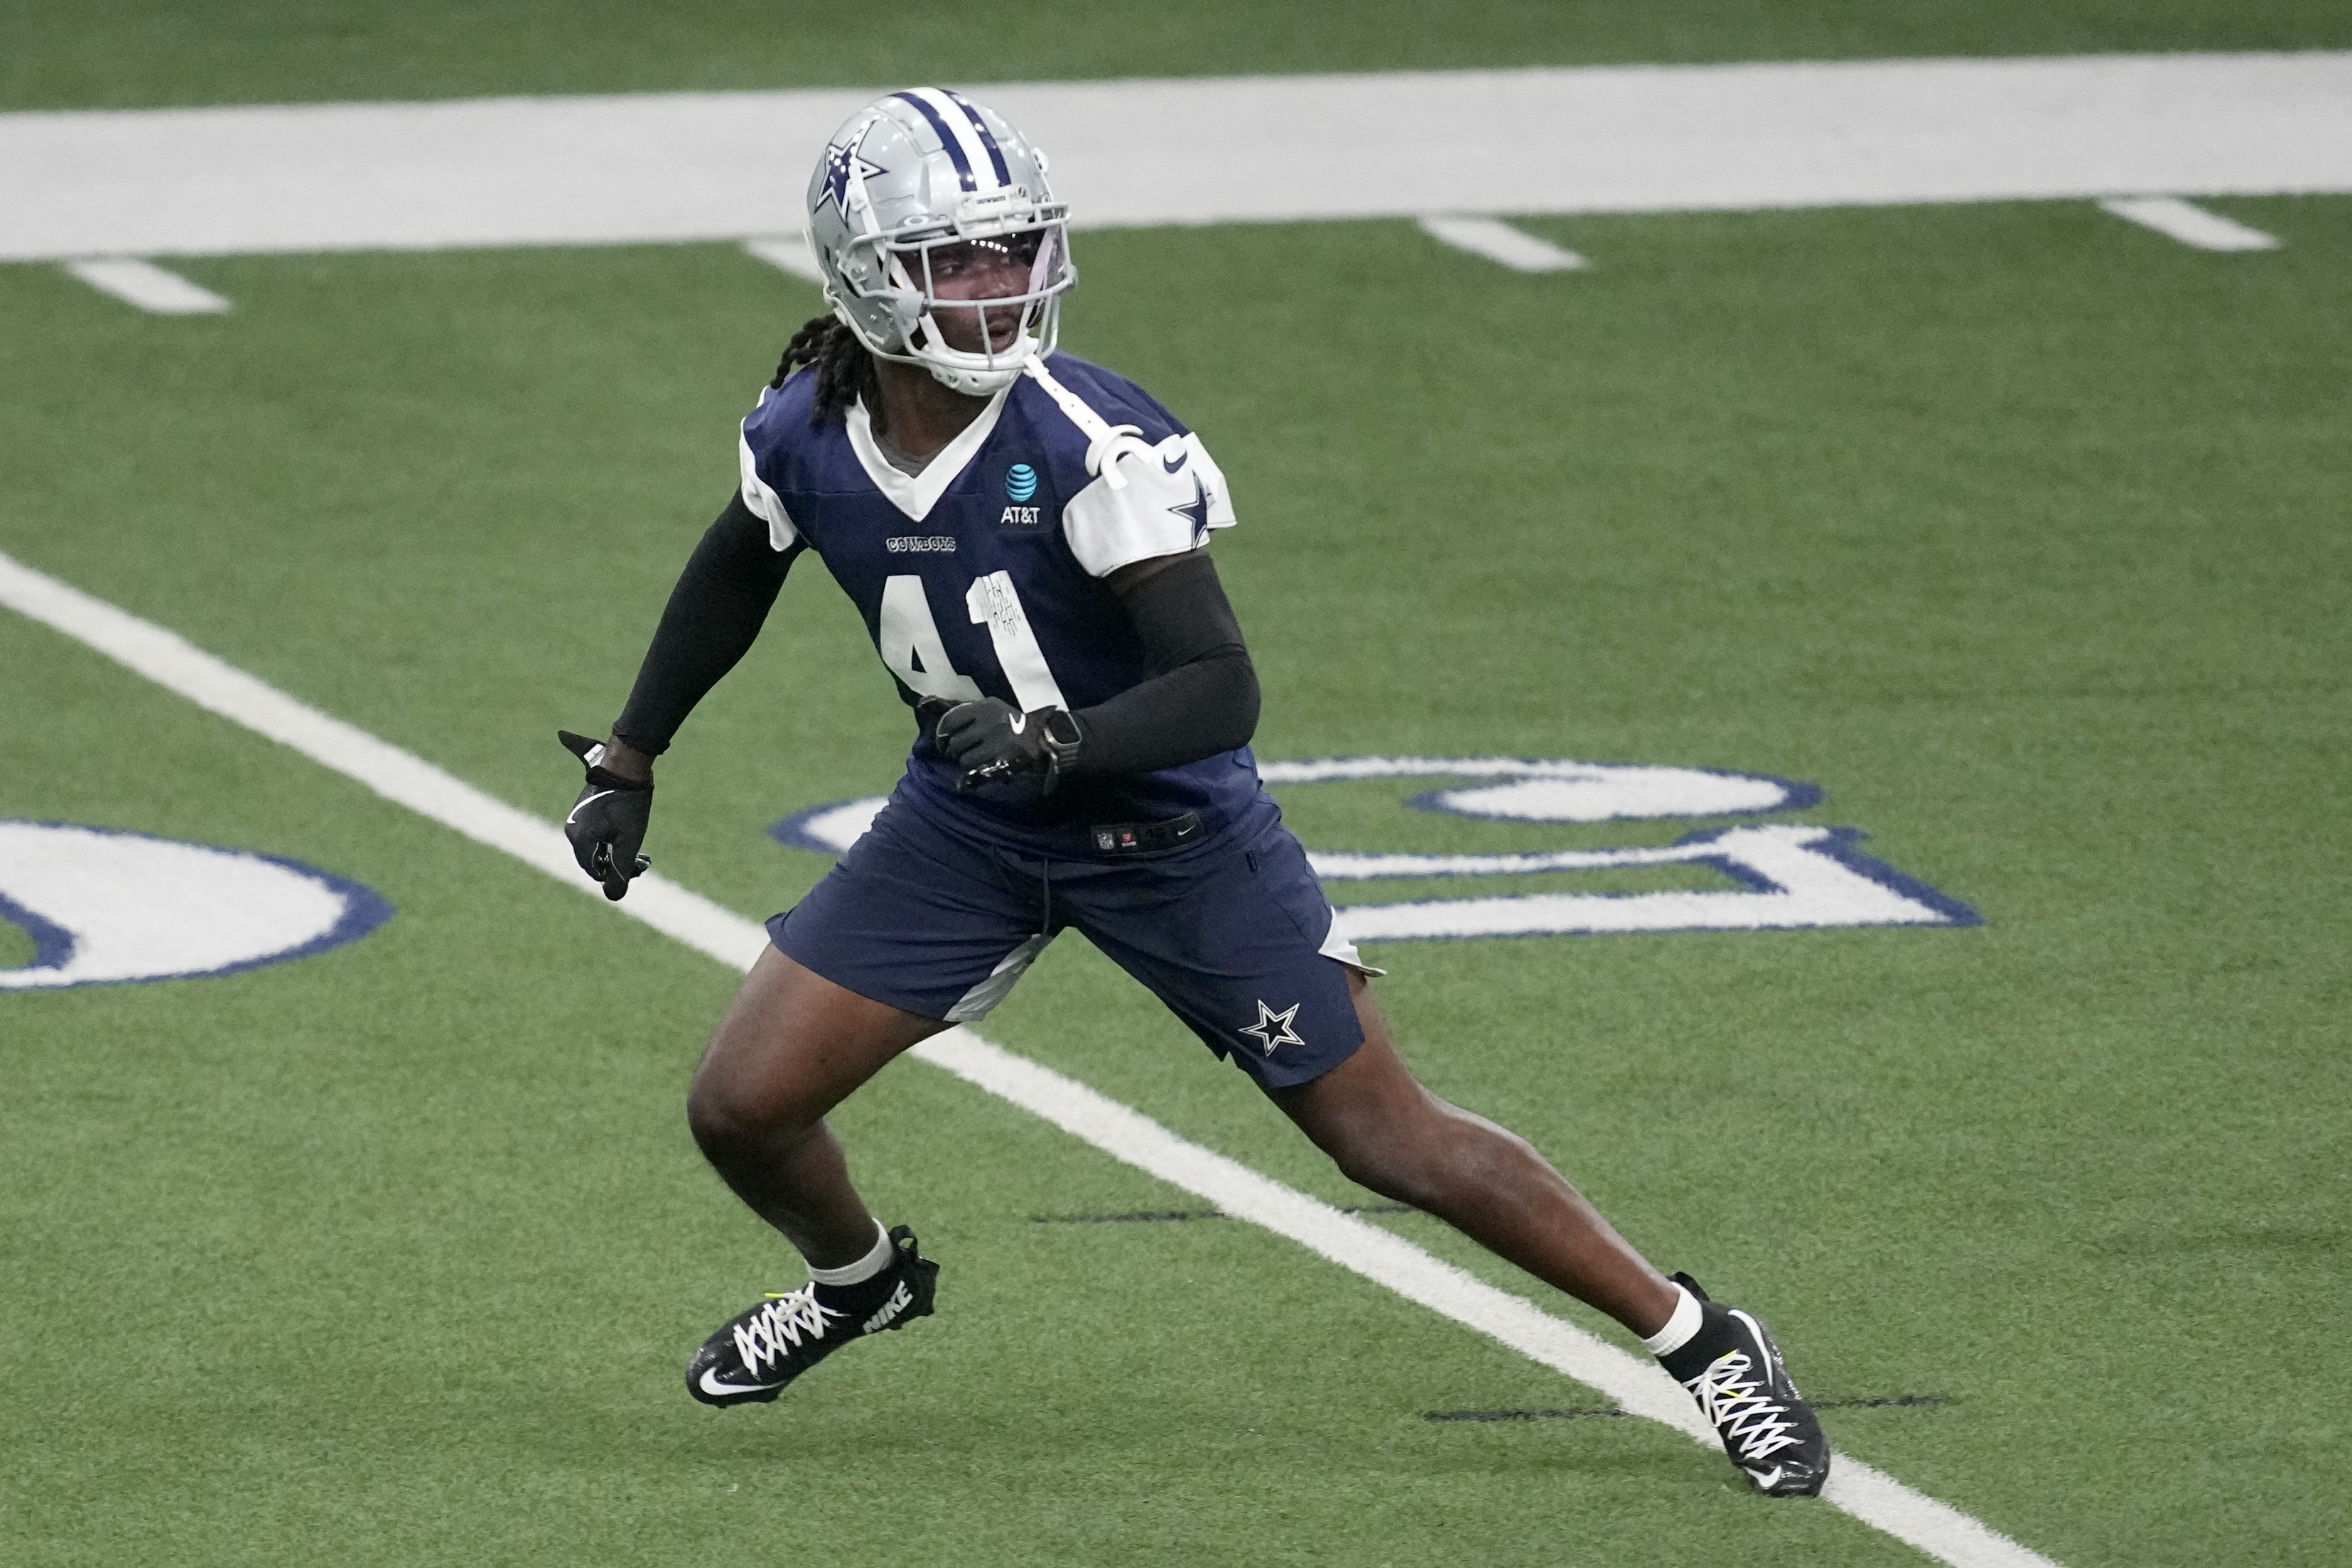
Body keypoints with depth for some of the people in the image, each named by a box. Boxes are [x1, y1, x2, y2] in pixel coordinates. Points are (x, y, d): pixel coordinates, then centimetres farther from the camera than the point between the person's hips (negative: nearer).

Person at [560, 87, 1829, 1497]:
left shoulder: (1092, 443, -29)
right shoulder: (805, 434, -13)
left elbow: (1222, 685, -33)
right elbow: (736, 575, 12)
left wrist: (1056, 743, -48)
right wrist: (626, 762, 16)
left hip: (1170, 827, -5)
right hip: (968, 823, 5)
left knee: (1395, 1143, -3)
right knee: (742, 1107, 0)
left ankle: (1708, 1346, 10)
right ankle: (864, 1281, 35)